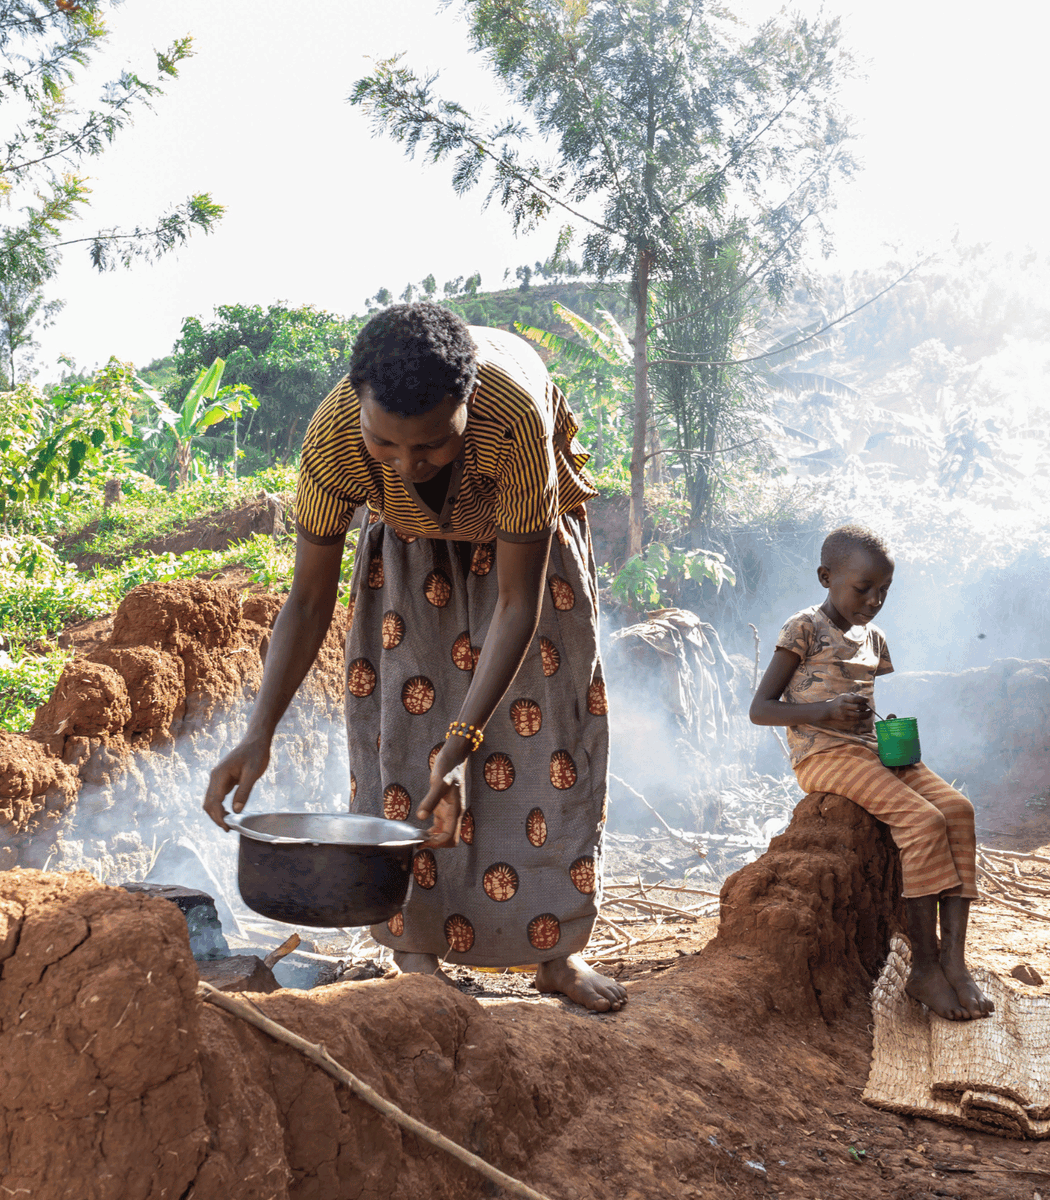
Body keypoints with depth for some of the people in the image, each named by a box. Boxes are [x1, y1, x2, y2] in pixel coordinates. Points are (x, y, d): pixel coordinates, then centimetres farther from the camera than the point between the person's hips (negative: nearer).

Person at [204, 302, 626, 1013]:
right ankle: (418, 949, 1)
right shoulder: (334, 436, -37)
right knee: (406, 723, -9)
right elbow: (308, 600, -26)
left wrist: (461, 744, -46)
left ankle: (556, 950, 8)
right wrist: (259, 734, -37)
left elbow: (518, 605, -39)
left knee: (546, 727, -3)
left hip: (525, 535, -1)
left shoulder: (514, 417, -45)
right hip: (411, 544, 1)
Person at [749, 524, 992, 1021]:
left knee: (958, 808, -16)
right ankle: (924, 966, -19)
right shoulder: (804, 629, -4)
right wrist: (825, 711, -23)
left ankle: (953, 958, -21)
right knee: (922, 819, -26)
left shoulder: (873, 639, 18)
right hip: (824, 756, -7)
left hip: (873, 750, 7)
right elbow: (760, 709, -8)